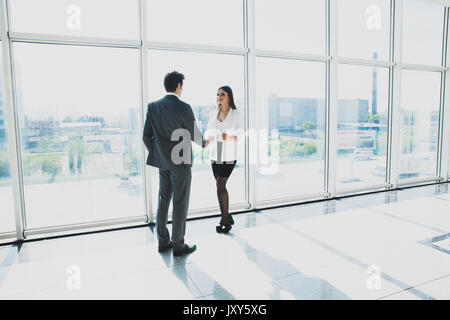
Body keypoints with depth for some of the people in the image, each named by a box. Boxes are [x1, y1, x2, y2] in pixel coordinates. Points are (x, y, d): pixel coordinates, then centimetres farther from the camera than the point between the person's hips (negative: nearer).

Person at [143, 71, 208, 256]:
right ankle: (178, 245, 14)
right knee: (180, 204, 4)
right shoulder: (183, 108, -15)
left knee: (163, 201, 14)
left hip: (163, 163, 6)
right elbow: (194, 135, -5)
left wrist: (155, 153, 17)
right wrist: (204, 143, 16)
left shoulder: (153, 107, 1)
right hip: (181, 163, -6)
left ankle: (162, 242, 25)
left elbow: (146, 136, 3)